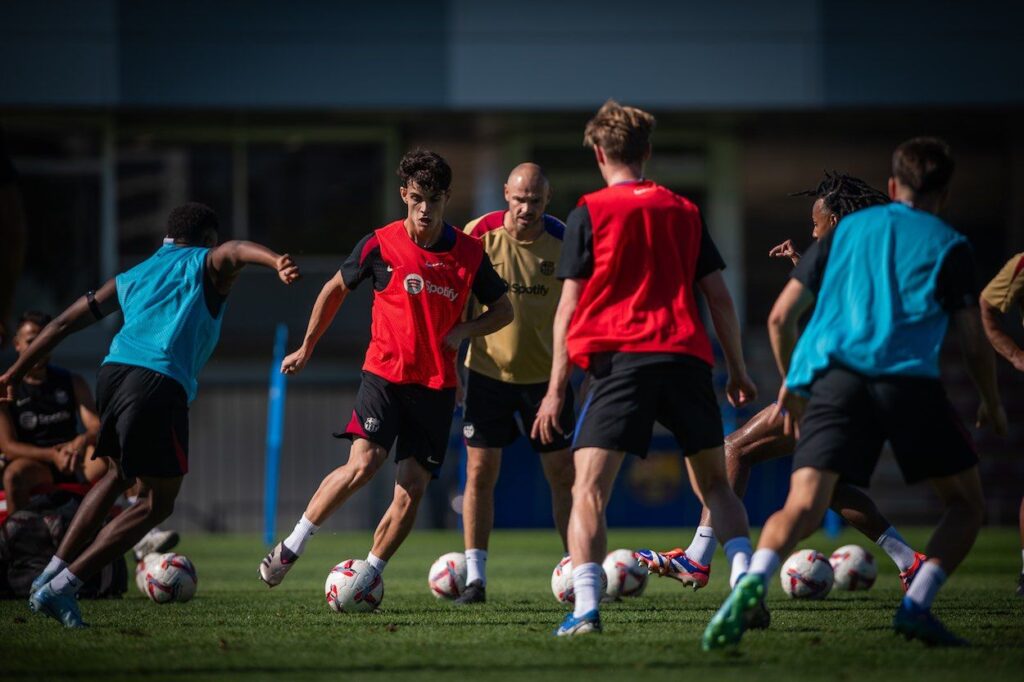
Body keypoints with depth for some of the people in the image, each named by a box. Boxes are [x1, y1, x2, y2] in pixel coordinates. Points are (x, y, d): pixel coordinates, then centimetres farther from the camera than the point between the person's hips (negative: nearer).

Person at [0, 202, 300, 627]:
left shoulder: (133, 277, 33)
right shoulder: (206, 263, 19)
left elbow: (64, 323, 33)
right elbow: (237, 252, -6)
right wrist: (277, 262, -27)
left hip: (113, 370, 6)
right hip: (160, 382, -6)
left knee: (118, 475, 29)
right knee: (157, 502, 1)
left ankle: (50, 576, 22)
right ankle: (61, 588, -8)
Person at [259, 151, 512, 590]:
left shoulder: (469, 253, 1)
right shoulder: (380, 245, -5)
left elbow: (502, 310, 13)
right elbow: (336, 289, 12)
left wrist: (462, 331, -6)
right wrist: (306, 348, 16)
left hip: (437, 384, 3)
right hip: (385, 373, -3)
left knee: (413, 488, -4)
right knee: (363, 463, -21)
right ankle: (292, 546, -7)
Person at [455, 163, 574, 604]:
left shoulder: (563, 241, -8)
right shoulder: (480, 234, -9)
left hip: (545, 373, 0)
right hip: (488, 370, 0)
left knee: (563, 473, 2)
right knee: (480, 472, -2)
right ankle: (475, 578, 3)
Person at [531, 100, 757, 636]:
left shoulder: (589, 214, 6)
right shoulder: (683, 211, 17)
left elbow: (570, 306, 1)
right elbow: (719, 296, 14)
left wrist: (555, 389, 0)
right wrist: (738, 371, 21)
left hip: (620, 360, -4)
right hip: (686, 359, 4)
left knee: (589, 488, -6)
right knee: (713, 482, 17)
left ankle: (585, 607, -22)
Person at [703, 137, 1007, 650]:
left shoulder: (847, 229, 24)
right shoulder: (948, 246, 14)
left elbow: (780, 318, 21)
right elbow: (972, 343, 10)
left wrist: (791, 382, 36)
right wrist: (992, 404, 27)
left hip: (834, 375, 2)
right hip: (907, 377, -2)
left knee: (802, 508, -10)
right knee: (965, 502, 15)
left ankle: (754, 580, -41)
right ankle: (916, 606, -5)